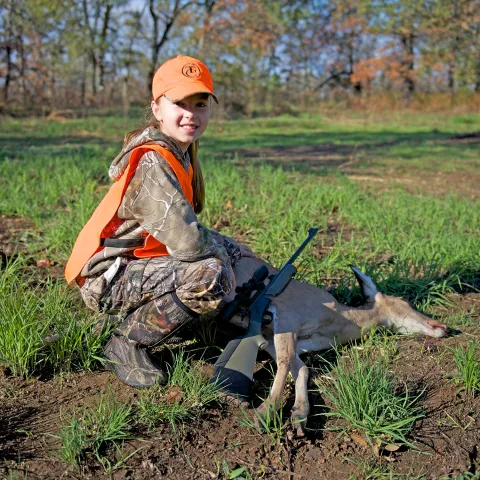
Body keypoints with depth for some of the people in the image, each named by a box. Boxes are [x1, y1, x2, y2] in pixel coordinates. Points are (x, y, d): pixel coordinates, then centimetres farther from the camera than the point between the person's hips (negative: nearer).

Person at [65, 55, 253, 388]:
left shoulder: (182, 151, 5)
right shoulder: (152, 164, -25)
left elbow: (181, 225, 13)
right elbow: (188, 242, -32)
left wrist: (222, 245, 2)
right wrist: (218, 248, -12)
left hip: (141, 257, 10)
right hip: (108, 279, -10)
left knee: (241, 258, 16)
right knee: (211, 275, -33)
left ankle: (140, 315, 14)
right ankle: (128, 343, -10)